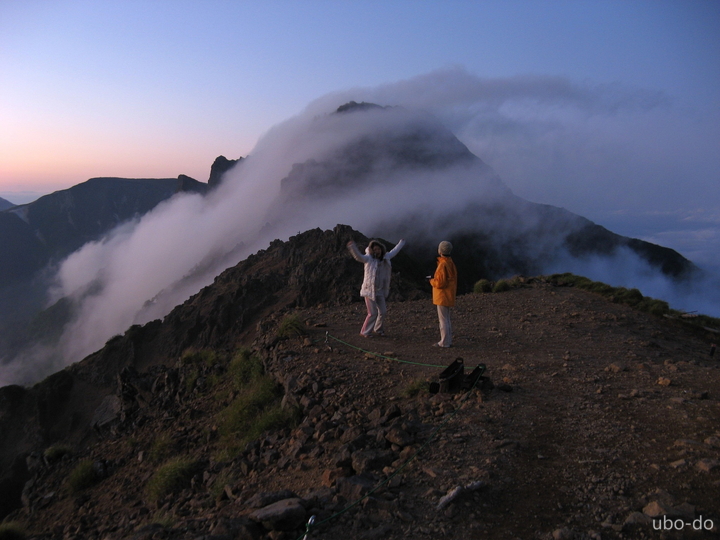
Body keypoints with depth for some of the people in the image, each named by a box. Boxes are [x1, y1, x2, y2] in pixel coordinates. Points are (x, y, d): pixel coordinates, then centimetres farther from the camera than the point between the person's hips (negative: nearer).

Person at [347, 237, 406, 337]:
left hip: (380, 291, 6)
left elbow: (394, 251, 26)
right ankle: (365, 332, 11)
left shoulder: (385, 257, 6)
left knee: (383, 311, 11)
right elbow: (358, 256, -31)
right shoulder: (368, 259, -11)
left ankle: (378, 329, 33)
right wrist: (353, 247, -49)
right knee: (373, 313, -6)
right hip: (369, 290, -6)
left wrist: (401, 243, 40)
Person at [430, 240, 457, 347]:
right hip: (449, 296, 10)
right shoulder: (451, 263, 10)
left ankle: (444, 342, 0)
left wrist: (432, 280, -5)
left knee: (443, 319, -4)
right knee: (446, 319, 16)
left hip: (443, 297, -10)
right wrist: (435, 279, 13)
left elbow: (440, 283, -22)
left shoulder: (443, 264, -19)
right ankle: (448, 340, 22)